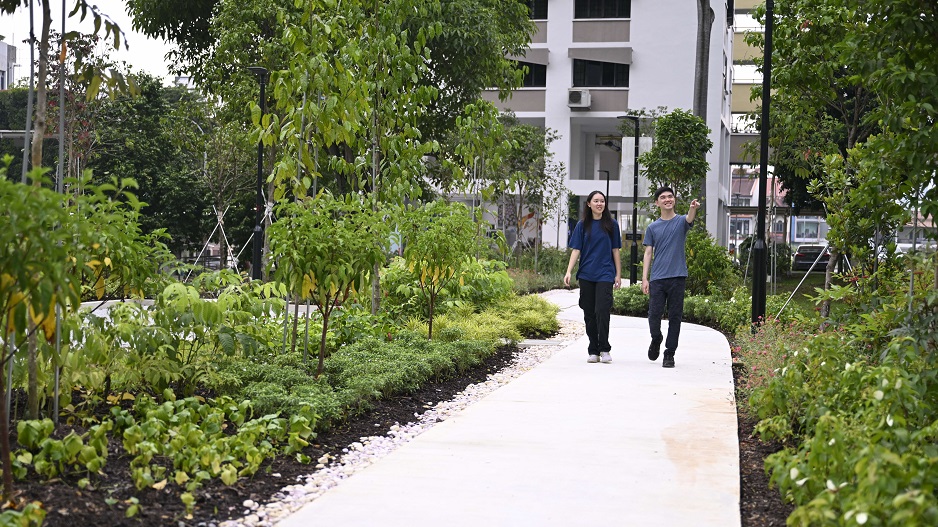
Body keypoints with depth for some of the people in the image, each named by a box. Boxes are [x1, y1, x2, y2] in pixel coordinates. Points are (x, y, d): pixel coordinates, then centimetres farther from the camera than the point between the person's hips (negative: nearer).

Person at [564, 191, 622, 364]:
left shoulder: (611, 225, 5)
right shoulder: (582, 225, 6)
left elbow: (615, 250, 8)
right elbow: (576, 250, 3)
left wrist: (618, 274, 6)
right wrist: (568, 272, -8)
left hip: (605, 274, -2)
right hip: (586, 275, 2)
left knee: (602, 311, -13)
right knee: (589, 313, 5)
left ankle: (604, 349, -5)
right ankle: (593, 351, 12)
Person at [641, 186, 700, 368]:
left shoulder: (681, 221, 5)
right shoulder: (652, 227, 11)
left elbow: (690, 219, -20)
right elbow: (648, 253, 9)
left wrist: (693, 209, -44)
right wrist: (644, 279, 0)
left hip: (677, 277, -1)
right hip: (657, 278, 1)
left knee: (675, 316, 1)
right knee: (654, 314, -3)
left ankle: (669, 354, 7)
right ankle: (656, 340, 26)